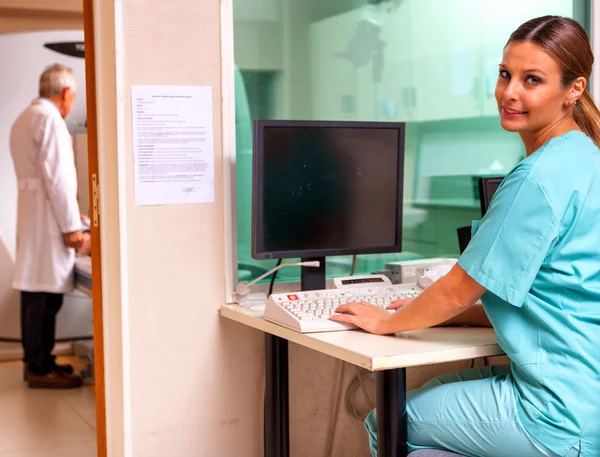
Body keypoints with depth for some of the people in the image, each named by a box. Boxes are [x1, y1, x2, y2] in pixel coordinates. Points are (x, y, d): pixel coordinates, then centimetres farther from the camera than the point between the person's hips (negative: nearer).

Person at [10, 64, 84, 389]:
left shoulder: (23, 119, 19)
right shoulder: (50, 118, -11)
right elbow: (56, 176, -17)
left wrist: (66, 218, 30)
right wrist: (71, 225, -15)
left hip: (32, 217, 10)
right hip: (47, 220, -10)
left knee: (36, 294, 13)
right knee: (44, 295, -5)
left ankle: (36, 361, 21)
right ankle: (40, 368, 0)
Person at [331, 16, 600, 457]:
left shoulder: (541, 177, -21)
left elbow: (459, 291, -14)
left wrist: (387, 322, 3)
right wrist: (430, 313, 12)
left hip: (564, 418, -10)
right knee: (418, 399, 23)